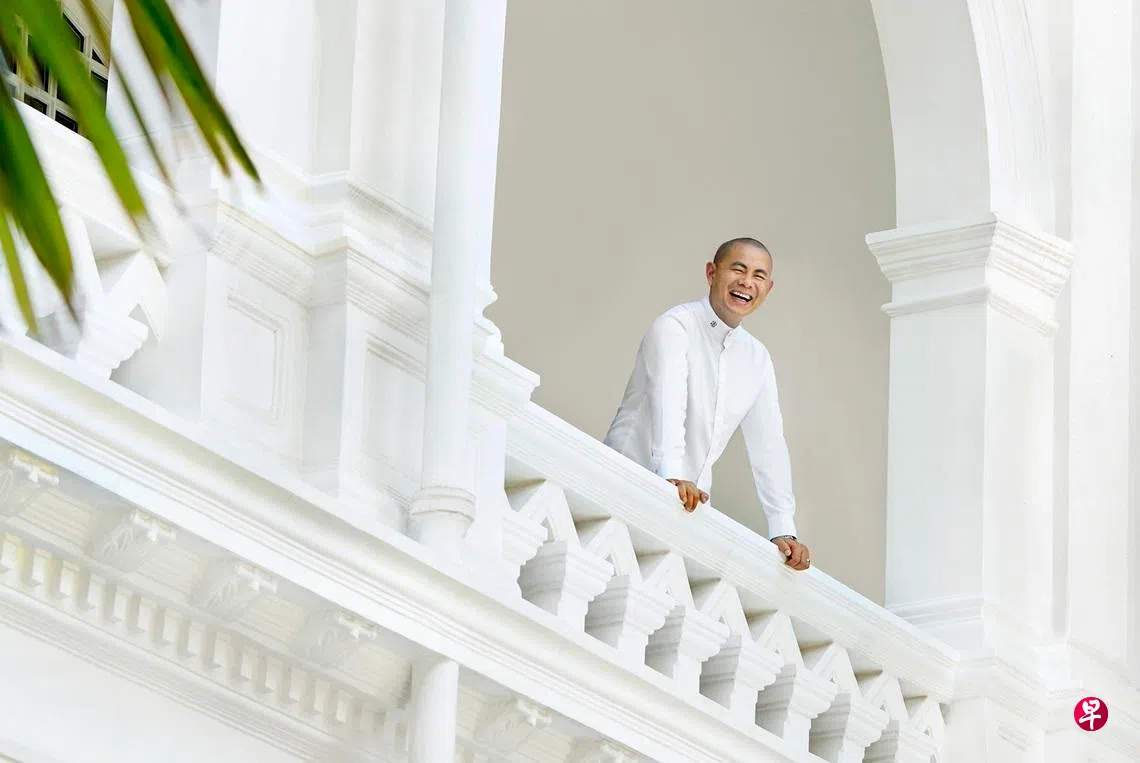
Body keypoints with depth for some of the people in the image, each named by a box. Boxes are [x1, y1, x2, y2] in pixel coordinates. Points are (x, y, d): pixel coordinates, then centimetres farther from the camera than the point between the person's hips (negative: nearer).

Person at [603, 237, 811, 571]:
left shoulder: (757, 358, 14)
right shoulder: (675, 327, -7)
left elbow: (768, 446, 12)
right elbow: (668, 404, -24)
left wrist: (783, 533, 1)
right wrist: (673, 477, -41)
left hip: (689, 505, 6)